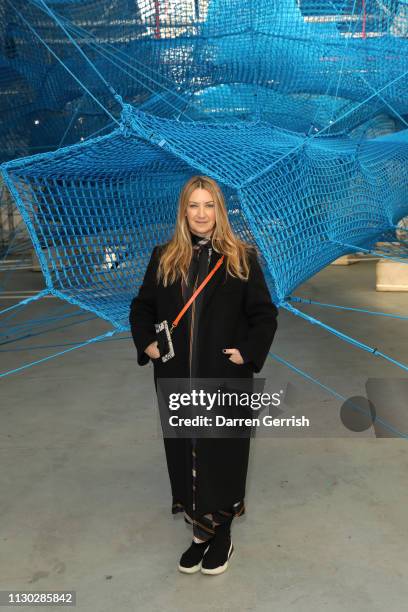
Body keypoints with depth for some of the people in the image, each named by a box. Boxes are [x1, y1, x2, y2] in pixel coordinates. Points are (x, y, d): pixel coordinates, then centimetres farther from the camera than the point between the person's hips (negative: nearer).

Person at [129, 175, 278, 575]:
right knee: (184, 450, 10)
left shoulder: (241, 258, -2)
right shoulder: (164, 258, 5)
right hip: (176, 377, 3)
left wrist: (248, 352, -11)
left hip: (225, 378, -2)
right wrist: (146, 343, 0)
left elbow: (265, 314, 0)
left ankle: (221, 533, 27)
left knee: (223, 451, 7)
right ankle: (200, 531, 28)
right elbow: (141, 307, 14)